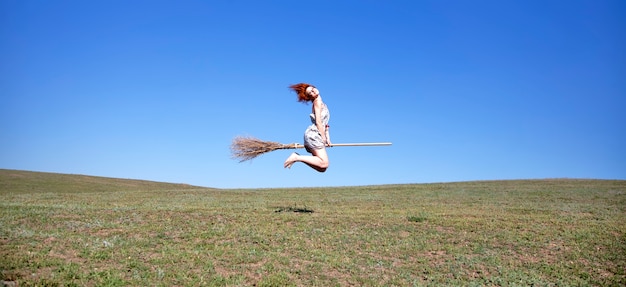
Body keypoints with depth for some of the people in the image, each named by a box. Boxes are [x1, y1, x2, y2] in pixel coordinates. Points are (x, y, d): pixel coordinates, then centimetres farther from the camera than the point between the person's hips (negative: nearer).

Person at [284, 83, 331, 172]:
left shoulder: (322, 104, 25)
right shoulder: (317, 102, -2)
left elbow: (325, 123, 22)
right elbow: (318, 121, -10)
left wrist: (328, 138, 12)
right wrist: (323, 138, -10)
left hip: (316, 135, 9)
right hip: (314, 134, -9)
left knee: (321, 168, 0)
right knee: (324, 164, -22)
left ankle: (297, 157, -1)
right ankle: (297, 158, -19)